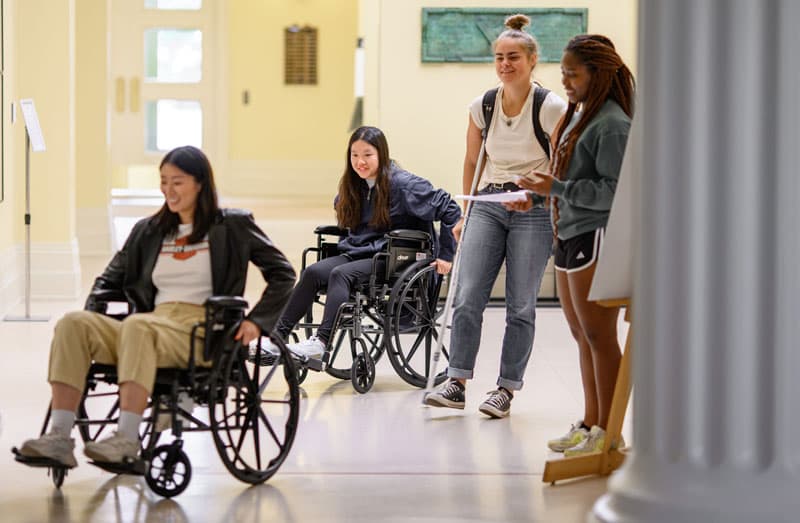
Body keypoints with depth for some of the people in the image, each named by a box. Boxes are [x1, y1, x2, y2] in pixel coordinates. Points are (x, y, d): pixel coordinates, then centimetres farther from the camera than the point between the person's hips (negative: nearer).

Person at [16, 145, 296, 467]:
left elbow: (282, 273, 9)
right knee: (73, 324, -22)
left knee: (137, 325, -38)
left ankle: (127, 438, -46)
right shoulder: (148, 231, 24)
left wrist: (256, 321, -4)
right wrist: (92, 310, 9)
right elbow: (110, 278, 30)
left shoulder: (231, 226, 11)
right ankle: (59, 438, -34)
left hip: (202, 334, -5)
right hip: (151, 325, 5)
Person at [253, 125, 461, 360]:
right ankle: (278, 336, -27)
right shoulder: (353, 186, 12)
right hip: (356, 252, 7)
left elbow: (449, 209, -8)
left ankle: (321, 342, -43)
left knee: (340, 274, -32)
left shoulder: (402, 184, -9)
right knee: (312, 272, -20)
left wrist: (445, 255, -9)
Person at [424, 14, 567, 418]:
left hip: (534, 209, -4)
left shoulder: (552, 108, -8)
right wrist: (468, 213, 17)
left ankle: (506, 389, 6)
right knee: (467, 297, -6)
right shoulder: (481, 107, 4)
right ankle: (457, 383, -3)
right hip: (489, 204, 4)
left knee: (520, 306, 0)